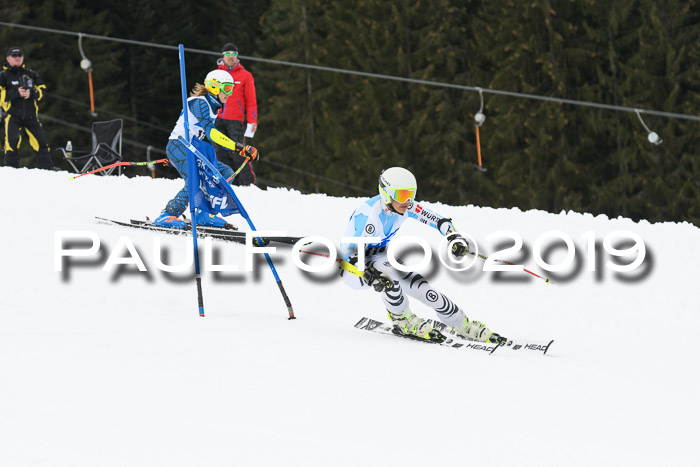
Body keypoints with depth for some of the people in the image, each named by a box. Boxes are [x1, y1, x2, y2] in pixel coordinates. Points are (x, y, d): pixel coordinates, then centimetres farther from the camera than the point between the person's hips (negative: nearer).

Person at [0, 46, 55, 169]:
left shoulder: (30, 74, 14)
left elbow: (42, 90, 11)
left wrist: (31, 93, -9)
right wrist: (16, 93, -17)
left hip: (31, 115, 3)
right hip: (13, 114, -3)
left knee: (40, 141, 3)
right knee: (12, 141, -20)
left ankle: (47, 167, 14)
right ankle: (11, 167, -13)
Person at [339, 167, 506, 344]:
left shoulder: (406, 206, -12)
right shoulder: (369, 215, -33)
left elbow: (439, 220, -2)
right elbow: (351, 252, -34)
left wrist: (454, 237, -20)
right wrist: (371, 276, -48)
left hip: (382, 260, 7)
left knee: (427, 292, -5)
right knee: (388, 271, -37)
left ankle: (464, 327, 13)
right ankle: (403, 322, -17)